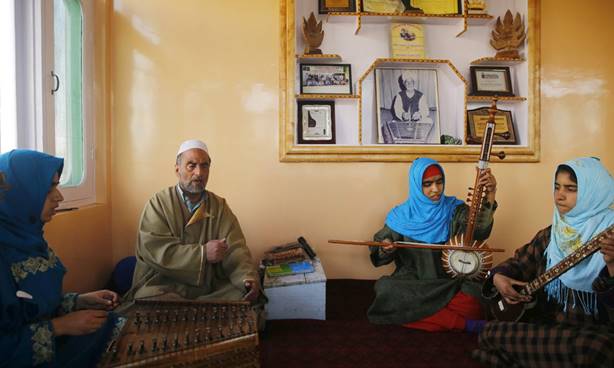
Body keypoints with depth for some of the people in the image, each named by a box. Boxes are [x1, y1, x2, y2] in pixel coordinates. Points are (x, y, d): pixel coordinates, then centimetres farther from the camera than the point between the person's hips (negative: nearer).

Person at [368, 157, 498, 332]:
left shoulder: (454, 209, 2)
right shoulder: (402, 215, 2)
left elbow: (479, 230, -18)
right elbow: (379, 251, 7)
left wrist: (490, 194, -31)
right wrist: (385, 249, -17)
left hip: (450, 282, -1)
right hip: (411, 283, 2)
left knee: (472, 299, -31)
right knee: (384, 287, -29)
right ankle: (463, 323, -20)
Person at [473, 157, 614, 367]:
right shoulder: (550, 235, 8)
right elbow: (520, 262, 19)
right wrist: (498, 277, -2)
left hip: (593, 331, -5)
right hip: (547, 322, 5)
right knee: (492, 330, -17)